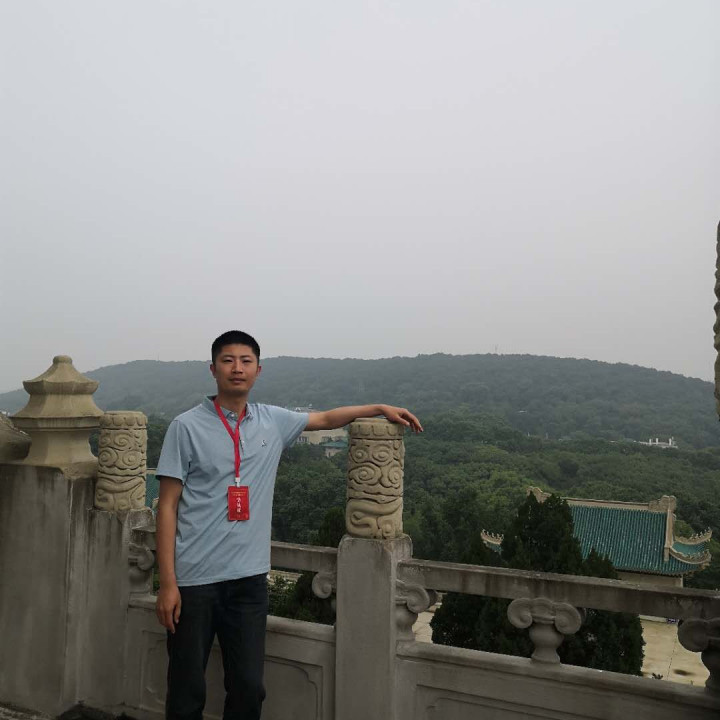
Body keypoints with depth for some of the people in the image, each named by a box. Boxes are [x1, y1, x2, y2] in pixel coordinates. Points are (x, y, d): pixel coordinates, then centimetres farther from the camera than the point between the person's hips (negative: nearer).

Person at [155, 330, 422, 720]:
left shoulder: (273, 421, 6)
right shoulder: (186, 427, -6)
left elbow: (325, 418, 22)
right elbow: (167, 506, -6)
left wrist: (381, 408, 17)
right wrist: (167, 583, -10)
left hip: (249, 577, 3)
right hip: (194, 578, -3)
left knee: (249, 687, 9)